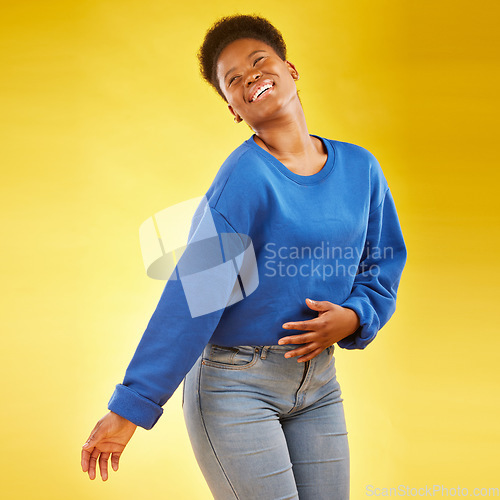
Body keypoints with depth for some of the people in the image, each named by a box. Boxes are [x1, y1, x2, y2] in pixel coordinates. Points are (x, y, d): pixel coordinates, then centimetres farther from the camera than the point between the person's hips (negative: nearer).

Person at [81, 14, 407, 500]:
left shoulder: (359, 167, 3)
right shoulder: (245, 175, -15)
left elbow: (384, 263, 13)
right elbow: (193, 294, -18)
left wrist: (353, 317, -8)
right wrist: (129, 408, -19)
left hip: (318, 384, 6)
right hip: (236, 387, -5)